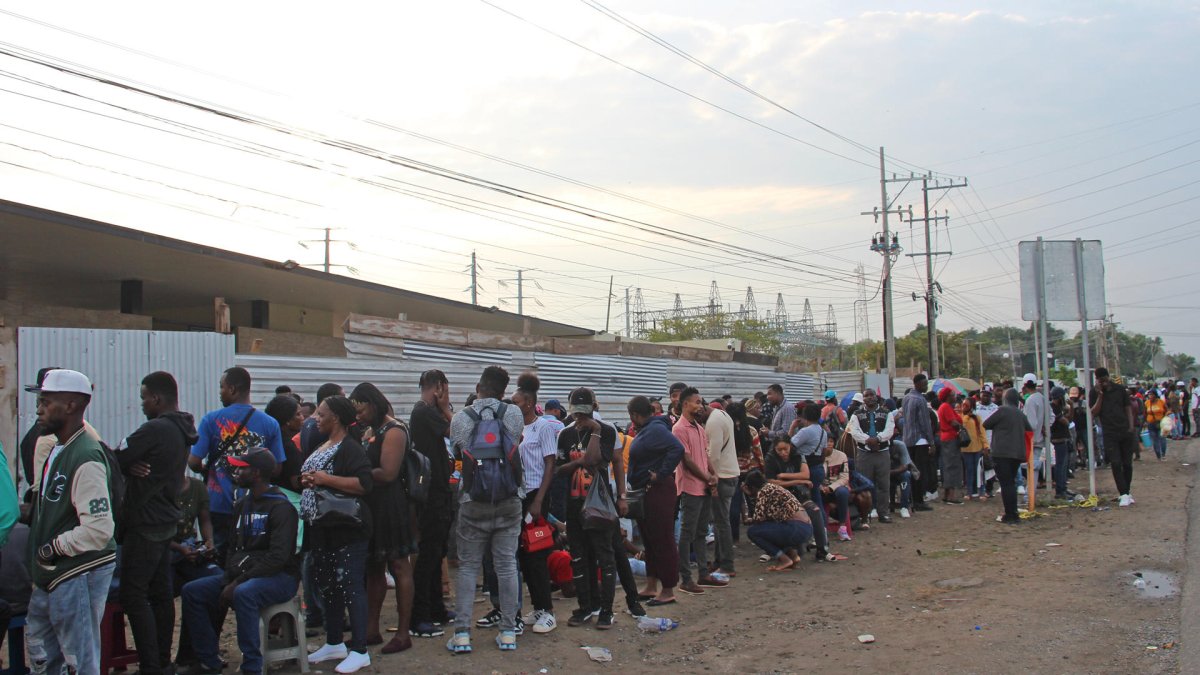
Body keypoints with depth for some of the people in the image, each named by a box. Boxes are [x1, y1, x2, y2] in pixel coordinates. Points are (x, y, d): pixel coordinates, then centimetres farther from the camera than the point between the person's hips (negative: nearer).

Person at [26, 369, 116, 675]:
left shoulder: (86, 458, -23)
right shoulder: (56, 449, 9)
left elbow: (99, 529, -29)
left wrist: (54, 547, -17)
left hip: (79, 575, -10)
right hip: (53, 575, 10)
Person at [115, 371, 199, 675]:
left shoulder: (155, 429, -19)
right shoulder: (181, 430, 11)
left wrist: (130, 467, 6)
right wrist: (132, 467, -11)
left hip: (144, 525, -9)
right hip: (166, 521, 9)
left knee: (133, 596, -5)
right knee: (161, 594, 13)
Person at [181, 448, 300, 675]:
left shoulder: (281, 507, -13)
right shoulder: (241, 505, 13)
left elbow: (278, 557, -21)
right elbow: (233, 548, 16)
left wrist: (238, 583, -22)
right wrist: (228, 582, -1)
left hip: (280, 576, -9)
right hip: (241, 574, 9)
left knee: (243, 594, -37)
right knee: (192, 591, -5)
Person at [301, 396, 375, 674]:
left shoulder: (350, 448, -13)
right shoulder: (321, 447, 17)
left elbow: (365, 483, -24)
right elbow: (308, 477, 32)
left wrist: (326, 479, -23)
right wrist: (306, 480, 8)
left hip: (346, 531, -10)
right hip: (321, 530, 10)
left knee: (350, 587, -6)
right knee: (327, 586, 16)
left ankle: (359, 651, -1)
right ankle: (334, 644, 29)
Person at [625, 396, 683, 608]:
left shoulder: (656, 429, -18)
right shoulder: (646, 430, 12)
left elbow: (677, 449, -31)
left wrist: (661, 475, -25)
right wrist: (635, 483, 12)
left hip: (658, 492, -11)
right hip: (644, 492, 11)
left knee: (662, 540, -3)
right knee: (649, 539, 16)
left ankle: (668, 591, 5)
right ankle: (651, 587, 25)